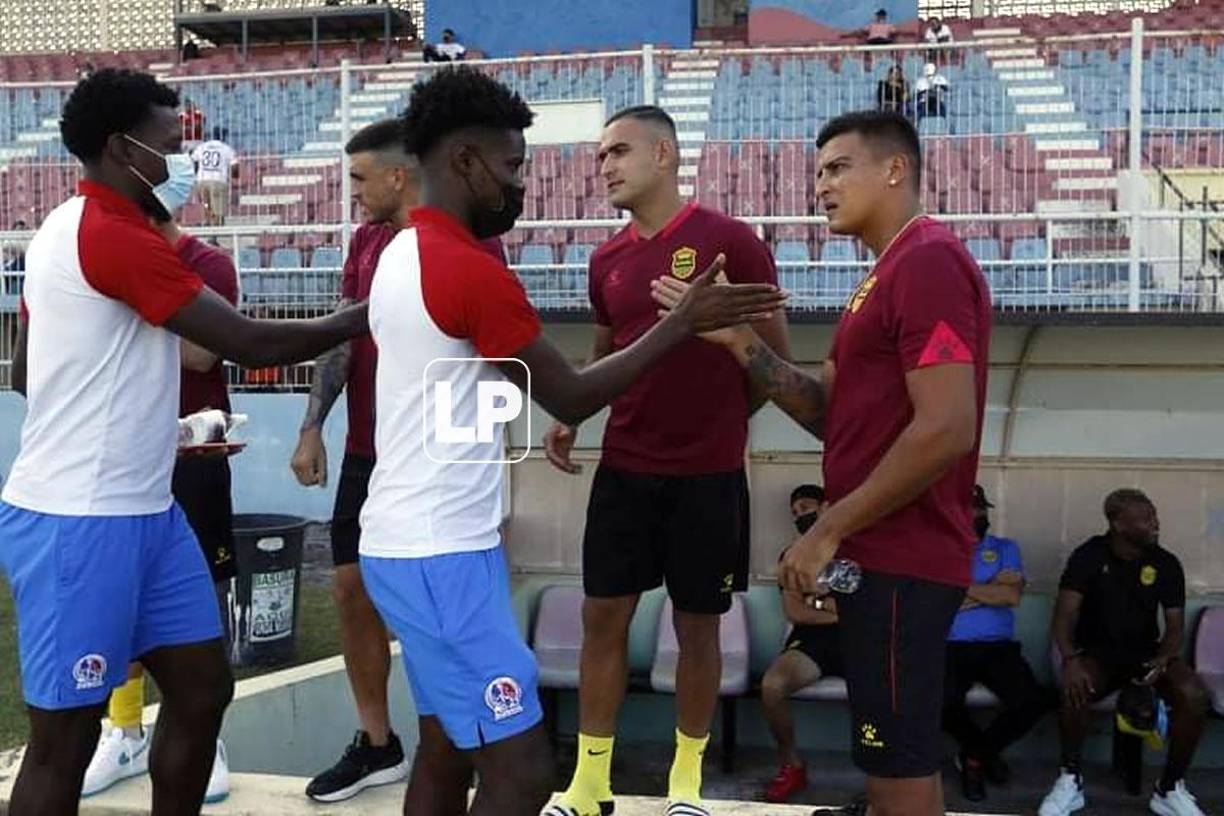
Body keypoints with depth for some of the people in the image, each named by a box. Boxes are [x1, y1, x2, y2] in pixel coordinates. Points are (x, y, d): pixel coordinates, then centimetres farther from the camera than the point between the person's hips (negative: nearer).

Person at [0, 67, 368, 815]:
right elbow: (252, 344, -17)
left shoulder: (74, 230, 14)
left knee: (204, 688, 12)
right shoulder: (115, 237, -17)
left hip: (143, 508, 10)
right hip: (80, 520, -10)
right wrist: (362, 317, -4)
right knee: (66, 735, 0)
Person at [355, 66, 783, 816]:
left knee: (448, 750, 16)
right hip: (442, 555, -10)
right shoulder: (471, 270, -18)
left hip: (410, 542, 10)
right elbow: (571, 398, -12)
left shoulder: (405, 253, 11)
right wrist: (684, 322, -7)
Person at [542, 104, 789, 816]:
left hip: (709, 474, -4)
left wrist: (721, 420, 2)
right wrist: (569, 420, 5)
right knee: (603, 615, 6)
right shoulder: (608, 259, 7)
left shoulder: (730, 241, -8)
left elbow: (776, 355, -2)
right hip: (624, 469, 4)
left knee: (698, 624, 7)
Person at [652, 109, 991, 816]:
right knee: (894, 757, 19)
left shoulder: (927, 261, -15)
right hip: (881, 554, 10)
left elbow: (946, 430, -25)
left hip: (900, 560, -10)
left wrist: (829, 530, -18)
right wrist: (740, 342, 1)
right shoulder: (894, 270, 19)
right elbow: (830, 411, 14)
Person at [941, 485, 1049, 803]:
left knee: (1033, 701, -26)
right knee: (942, 702, -33)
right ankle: (985, 751, 4)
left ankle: (976, 755, 5)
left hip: (999, 647, 2)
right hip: (952, 648, -2)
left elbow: (1012, 595, -3)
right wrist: (991, 589, -4)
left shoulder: (1005, 548, 15)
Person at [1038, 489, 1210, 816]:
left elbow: (1175, 624, 0)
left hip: (1147, 651, 2)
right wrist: (1070, 659, -33)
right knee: (1074, 691, -35)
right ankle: (1071, 779, -11)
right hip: (1098, 651, -2)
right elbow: (1065, 614, -13)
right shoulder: (1089, 556, -9)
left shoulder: (1166, 563, -1)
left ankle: (1170, 788, -9)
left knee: (1194, 695, -27)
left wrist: (1164, 658, -23)